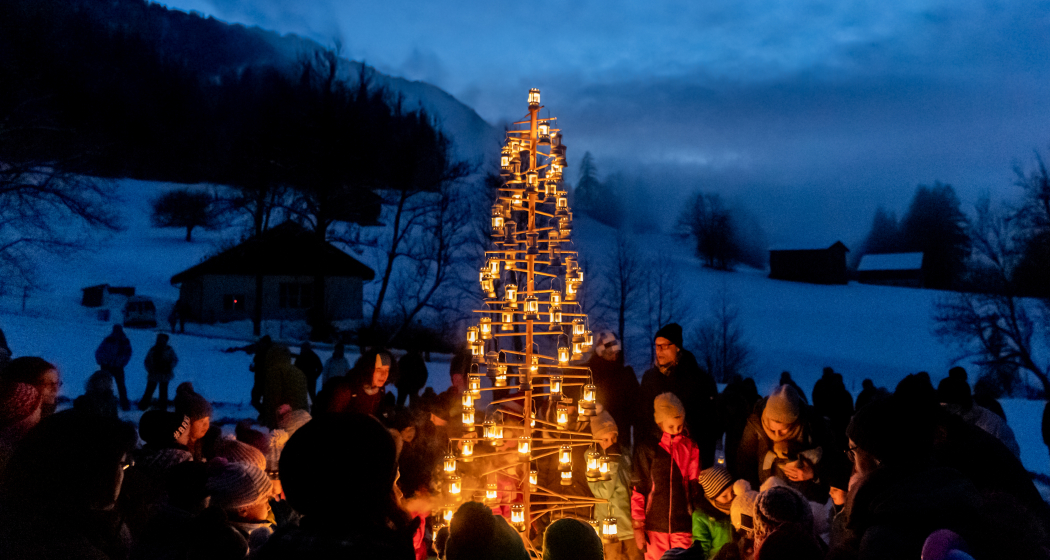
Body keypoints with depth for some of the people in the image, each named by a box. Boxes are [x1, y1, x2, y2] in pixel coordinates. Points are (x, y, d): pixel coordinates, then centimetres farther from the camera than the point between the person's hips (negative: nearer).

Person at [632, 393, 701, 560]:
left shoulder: (690, 448, 5)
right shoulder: (647, 449, 0)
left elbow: (695, 486, 11)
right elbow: (637, 490, 0)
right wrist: (638, 527, -2)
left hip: (683, 526, 1)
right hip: (654, 527, -1)